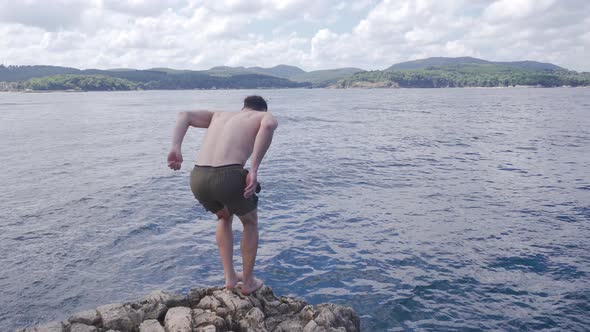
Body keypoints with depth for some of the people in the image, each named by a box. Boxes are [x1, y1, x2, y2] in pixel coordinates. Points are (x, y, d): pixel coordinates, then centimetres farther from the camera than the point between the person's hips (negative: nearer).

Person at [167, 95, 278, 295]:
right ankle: (248, 282, 36)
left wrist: (175, 148, 6)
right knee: (250, 222, 27)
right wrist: (253, 170, -11)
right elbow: (269, 125, -9)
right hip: (229, 177, -5)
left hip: (198, 178, 5)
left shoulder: (219, 115, 32)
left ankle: (230, 277, 35)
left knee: (224, 217, 36)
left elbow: (184, 115, 19)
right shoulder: (266, 116, 18)